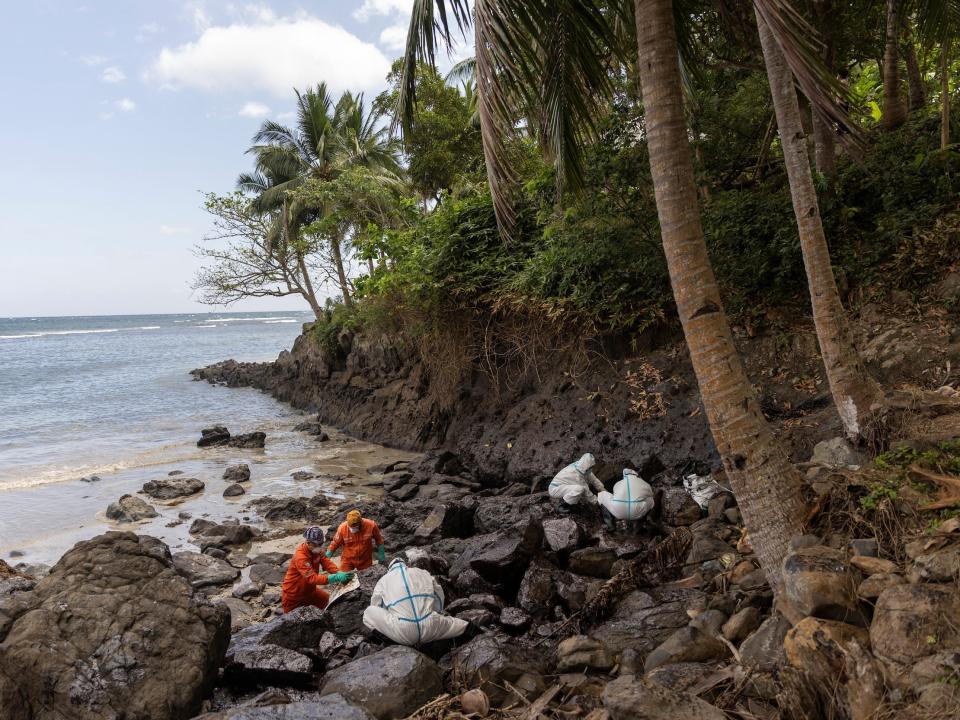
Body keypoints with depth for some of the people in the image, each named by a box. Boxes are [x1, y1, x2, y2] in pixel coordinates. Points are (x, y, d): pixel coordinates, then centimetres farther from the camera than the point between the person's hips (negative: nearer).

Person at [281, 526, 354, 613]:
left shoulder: (317, 550, -8)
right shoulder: (300, 557, -34)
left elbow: (326, 562, -16)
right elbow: (312, 578, -41)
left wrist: (338, 573, -37)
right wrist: (336, 578, -51)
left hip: (309, 590, 7)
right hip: (293, 594, -7)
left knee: (329, 601, 5)